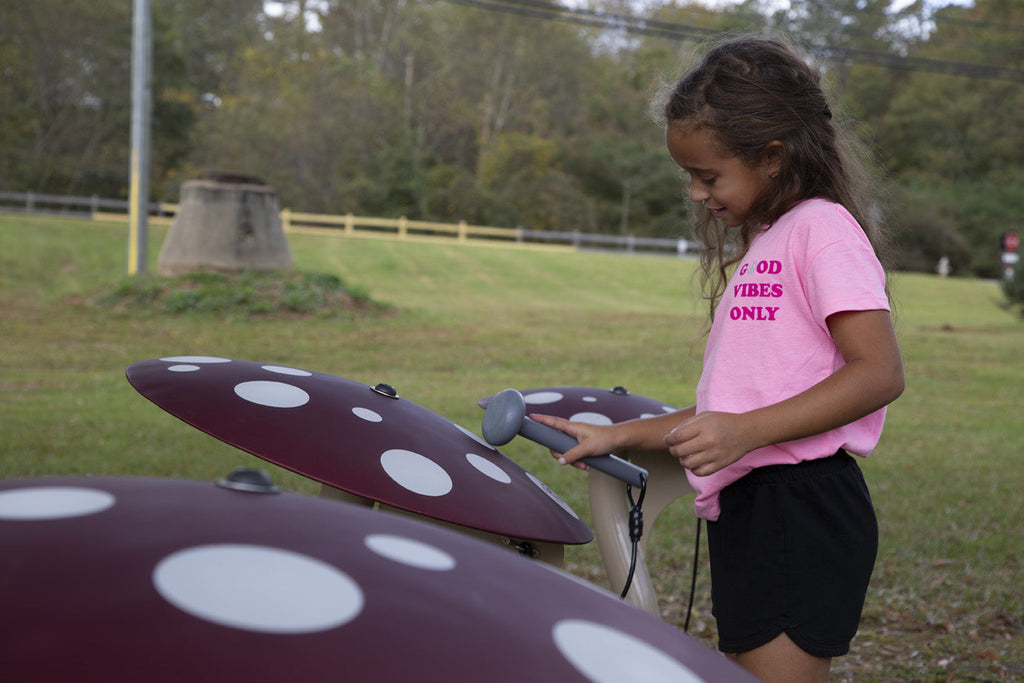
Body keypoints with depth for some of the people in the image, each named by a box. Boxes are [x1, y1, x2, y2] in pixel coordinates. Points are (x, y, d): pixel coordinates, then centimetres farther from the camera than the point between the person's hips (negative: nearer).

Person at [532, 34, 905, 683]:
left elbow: (880, 373, -18)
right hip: (748, 512, 9)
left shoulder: (822, 225, -7)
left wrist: (746, 430, -25)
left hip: (802, 511, -9)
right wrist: (617, 436, 18)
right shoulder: (757, 247, 21)